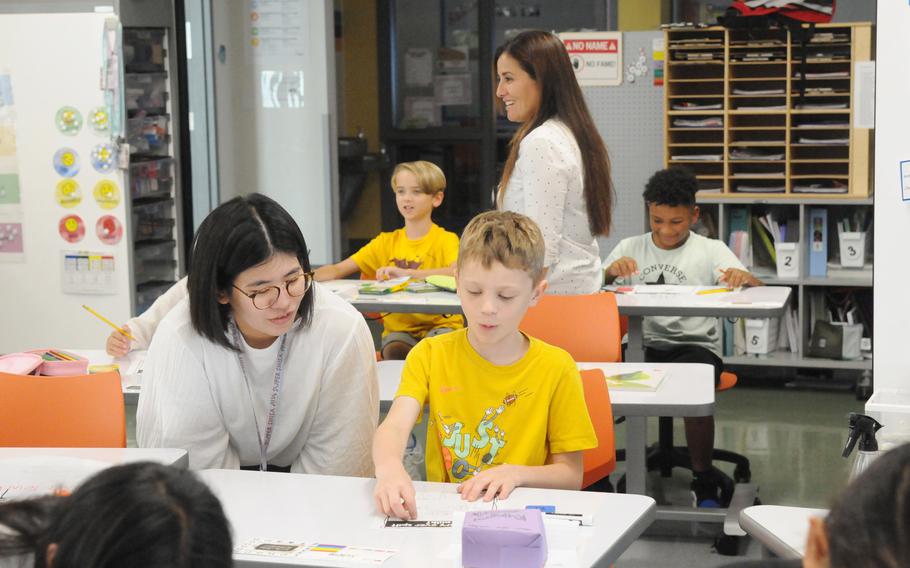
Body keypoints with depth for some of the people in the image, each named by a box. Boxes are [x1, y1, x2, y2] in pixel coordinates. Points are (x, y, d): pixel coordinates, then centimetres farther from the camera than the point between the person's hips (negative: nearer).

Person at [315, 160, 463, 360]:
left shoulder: (446, 240, -1)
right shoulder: (387, 242, 11)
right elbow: (337, 270, 5)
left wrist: (407, 273, -32)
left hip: (439, 324, -2)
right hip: (399, 328, 2)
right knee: (394, 349, -31)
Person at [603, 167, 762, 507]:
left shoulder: (710, 250, 9)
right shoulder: (630, 248, 15)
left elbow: (758, 291, -2)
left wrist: (743, 277, -26)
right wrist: (610, 271, -17)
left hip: (695, 346, -2)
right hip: (643, 345, 2)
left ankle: (703, 481, -15)